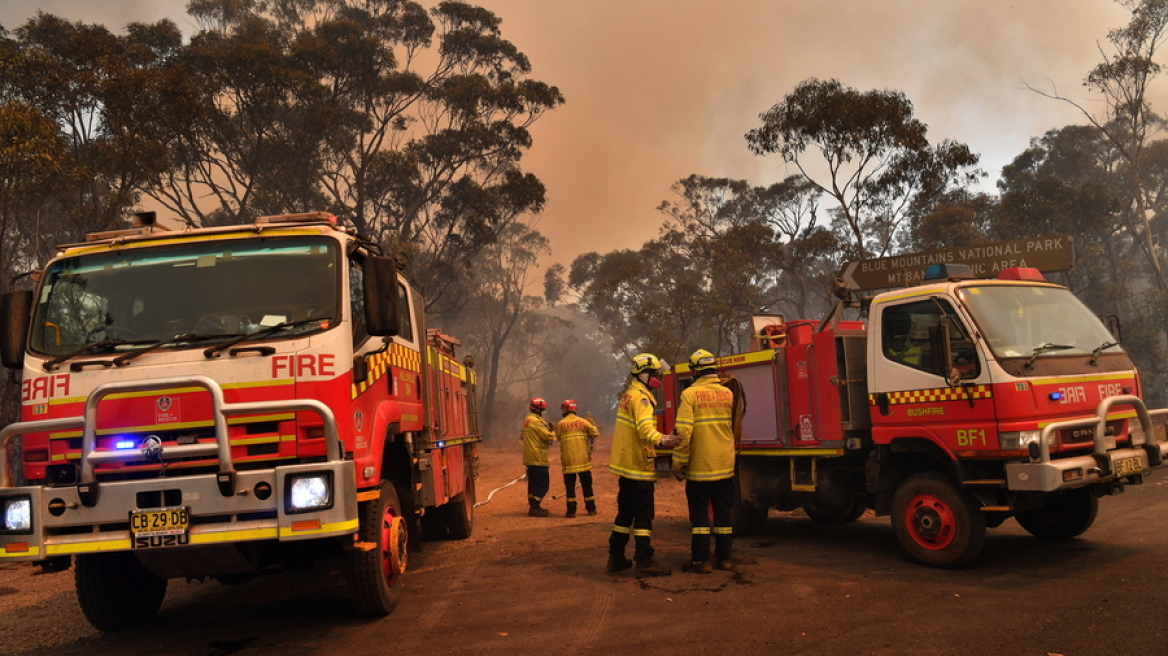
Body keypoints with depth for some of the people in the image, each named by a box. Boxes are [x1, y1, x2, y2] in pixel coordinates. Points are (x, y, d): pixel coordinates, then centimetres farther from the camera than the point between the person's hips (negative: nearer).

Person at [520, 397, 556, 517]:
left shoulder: (527, 420, 15)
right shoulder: (536, 421, -16)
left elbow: (522, 435, 21)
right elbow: (548, 436, -21)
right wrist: (552, 430, 0)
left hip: (530, 458, 10)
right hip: (538, 458, -10)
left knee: (534, 482, 15)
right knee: (542, 483, -7)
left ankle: (533, 506, 20)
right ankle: (535, 508, -8)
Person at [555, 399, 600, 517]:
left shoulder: (561, 424, -3)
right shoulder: (583, 421, 0)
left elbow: (558, 437, 8)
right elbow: (595, 432, -7)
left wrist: (554, 428, 23)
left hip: (568, 460, -2)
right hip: (583, 459, 2)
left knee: (570, 485, 4)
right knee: (586, 484, 11)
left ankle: (571, 510, 1)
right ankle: (591, 508, 17)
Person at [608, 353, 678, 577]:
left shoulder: (629, 395, 16)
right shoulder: (640, 396, -15)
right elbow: (645, 428, -31)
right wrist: (661, 440, -47)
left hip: (625, 464, 10)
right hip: (638, 465, -10)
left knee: (625, 512, 15)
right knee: (644, 514, -6)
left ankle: (616, 558, 20)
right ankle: (644, 562, -4)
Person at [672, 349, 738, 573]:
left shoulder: (690, 394, -11)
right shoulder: (728, 393, 4)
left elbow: (684, 432, -16)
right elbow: (732, 426, 10)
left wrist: (678, 464, -10)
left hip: (700, 465, -4)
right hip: (725, 465, 4)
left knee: (700, 513, 4)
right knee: (723, 512, 12)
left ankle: (701, 560, 5)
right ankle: (723, 557, 18)